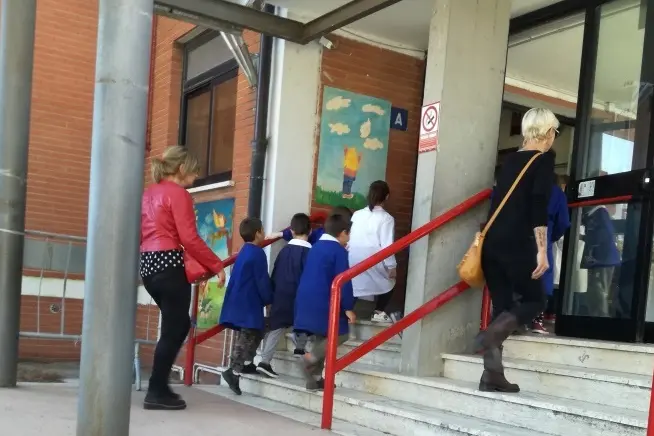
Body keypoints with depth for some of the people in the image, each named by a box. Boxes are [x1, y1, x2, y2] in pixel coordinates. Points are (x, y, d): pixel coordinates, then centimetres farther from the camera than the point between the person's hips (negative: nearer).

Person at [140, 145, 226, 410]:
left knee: (178, 325, 18)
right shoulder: (179, 194, -8)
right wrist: (217, 266, -10)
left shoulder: (149, 193, 18)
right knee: (174, 329, 1)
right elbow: (189, 239, -15)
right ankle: (157, 393, 5)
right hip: (168, 264, -9)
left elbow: (140, 233, 19)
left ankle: (159, 387, 20)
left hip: (148, 264, 9)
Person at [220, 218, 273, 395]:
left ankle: (246, 364, 25)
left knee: (251, 334, 20)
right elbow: (262, 281, -15)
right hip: (249, 303, -9)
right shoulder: (258, 253, -14)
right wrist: (269, 299, -2)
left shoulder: (244, 251, 14)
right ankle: (234, 371, -15)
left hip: (239, 301, 9)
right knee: (248, 336, -9)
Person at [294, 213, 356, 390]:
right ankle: (309, 359, -11)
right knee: (340, 334, 3)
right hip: (324, 303, -8)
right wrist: (348, 307, -10)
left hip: (307, 301, 8)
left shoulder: (315, 247, 15)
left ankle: (315, 378, 16)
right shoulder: (339, 251, -10)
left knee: (321, 336, 16)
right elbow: (343, 282, -13)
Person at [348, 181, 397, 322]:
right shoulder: (386, 218, -8)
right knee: (388, 282, 20)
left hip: (354, 259, 4)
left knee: (353, 284, 16)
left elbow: (348, 238, 7)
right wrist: (392, 266, -3)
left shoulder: (357, 214, 7)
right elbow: (387, 245, -12)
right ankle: (378, 312, 15)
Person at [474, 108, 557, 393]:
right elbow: (539, 207, -13)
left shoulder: (511, 159, 17)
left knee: (502, 305, 10)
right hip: (515, 243, -6)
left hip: (492, 241, 6)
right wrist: (542, 250, -14)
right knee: (535, 300, 10)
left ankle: (492, 375, 7)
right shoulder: (544, 159, -2)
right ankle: (489, 335, -15)